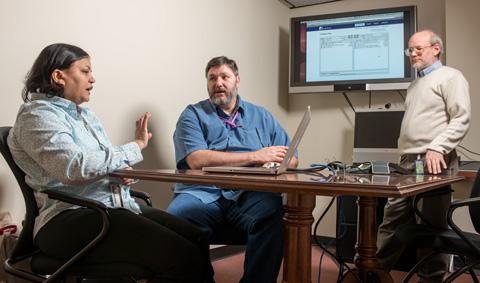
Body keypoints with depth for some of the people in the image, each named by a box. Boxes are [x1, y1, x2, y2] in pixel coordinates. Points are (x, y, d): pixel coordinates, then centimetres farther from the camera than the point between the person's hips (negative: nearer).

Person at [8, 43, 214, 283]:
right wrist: (136, 147, -13)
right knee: (182, 256, -25)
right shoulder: (38, 115, -6)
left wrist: (121, 171, 1)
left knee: (197, 239, -11)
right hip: (71, 220, -8)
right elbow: (74, 166, -22)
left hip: (117, 207, 9)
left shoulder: (85, 115, 21)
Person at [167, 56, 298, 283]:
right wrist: (255, 156, -6)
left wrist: (272, 163, -10)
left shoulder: (261, 116, 22)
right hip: (203, 193, -1)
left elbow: (291, 159, 16)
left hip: (249, 195, 2)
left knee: (273, 213, -32)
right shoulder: (193, 115, 13)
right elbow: (196, 160, -6)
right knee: (175, 219, -32)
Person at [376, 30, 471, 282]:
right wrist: (404, 156, 16)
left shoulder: (450, 77, -1)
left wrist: (437, 148, -23)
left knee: (432, 224, 1)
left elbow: (461, 120, -12)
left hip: (434, 163, -7)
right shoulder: (415, 85, 24)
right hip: (408, 162, 7)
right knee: (392, 218, 7)